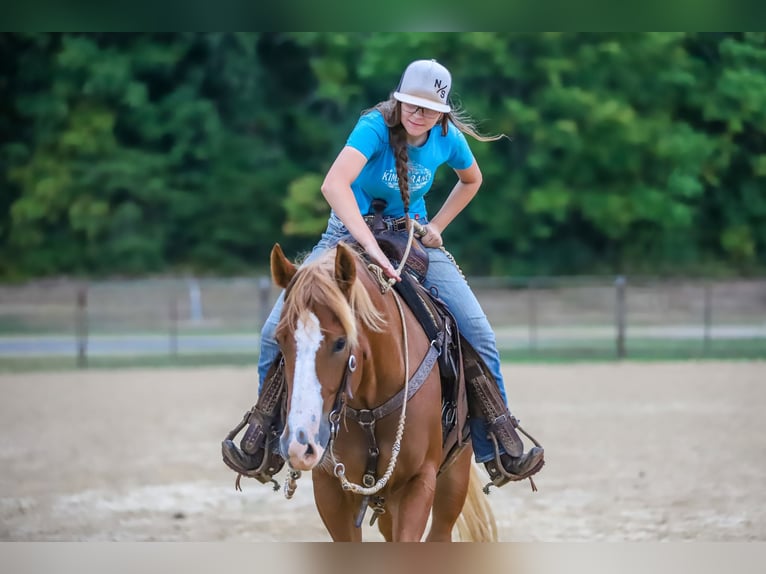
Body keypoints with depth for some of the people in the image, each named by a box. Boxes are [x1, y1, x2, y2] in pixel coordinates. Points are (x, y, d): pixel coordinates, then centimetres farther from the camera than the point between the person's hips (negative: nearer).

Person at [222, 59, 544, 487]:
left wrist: (437, 226, 2)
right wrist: (371, 248, -51)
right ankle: (264, 437, 6)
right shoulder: (375, 127, -25)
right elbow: (334, 185, -43)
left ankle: (499, 446, -1)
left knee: (478, 331, -13)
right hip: (350, 233, -3)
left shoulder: (448, 139, -10)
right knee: (277, 331, -16)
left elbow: (472, 180, 15)